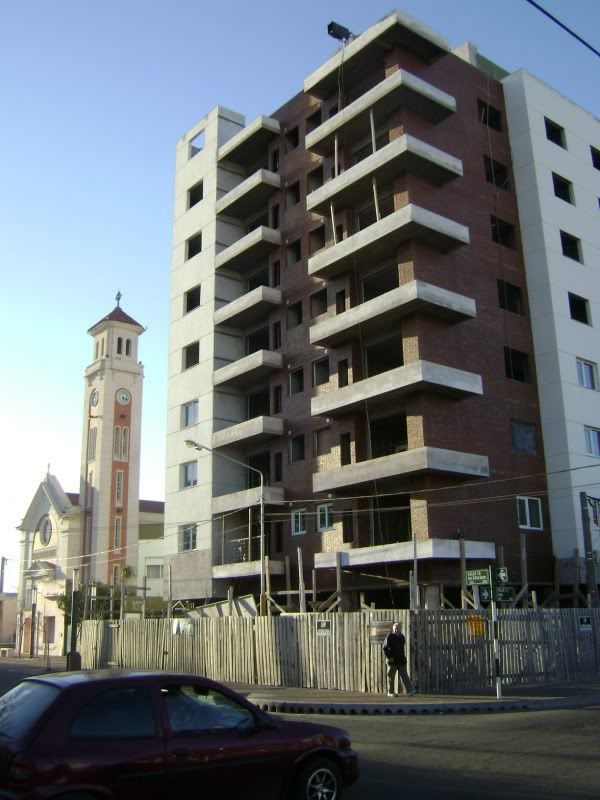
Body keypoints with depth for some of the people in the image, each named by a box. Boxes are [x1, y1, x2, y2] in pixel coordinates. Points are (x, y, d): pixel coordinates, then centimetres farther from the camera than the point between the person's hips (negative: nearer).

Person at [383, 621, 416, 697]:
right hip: (392, 660, -5)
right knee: (391, 676, 4)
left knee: (404, 675, 0)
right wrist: (389, 657, -15)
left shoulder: (402, 637, 10)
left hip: (401, 660, 5)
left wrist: (403, 657, 16)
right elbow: (385, 648, -9)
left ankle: (409, 690, -4)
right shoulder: (389, 637, -9)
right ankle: (391, 692, 12)